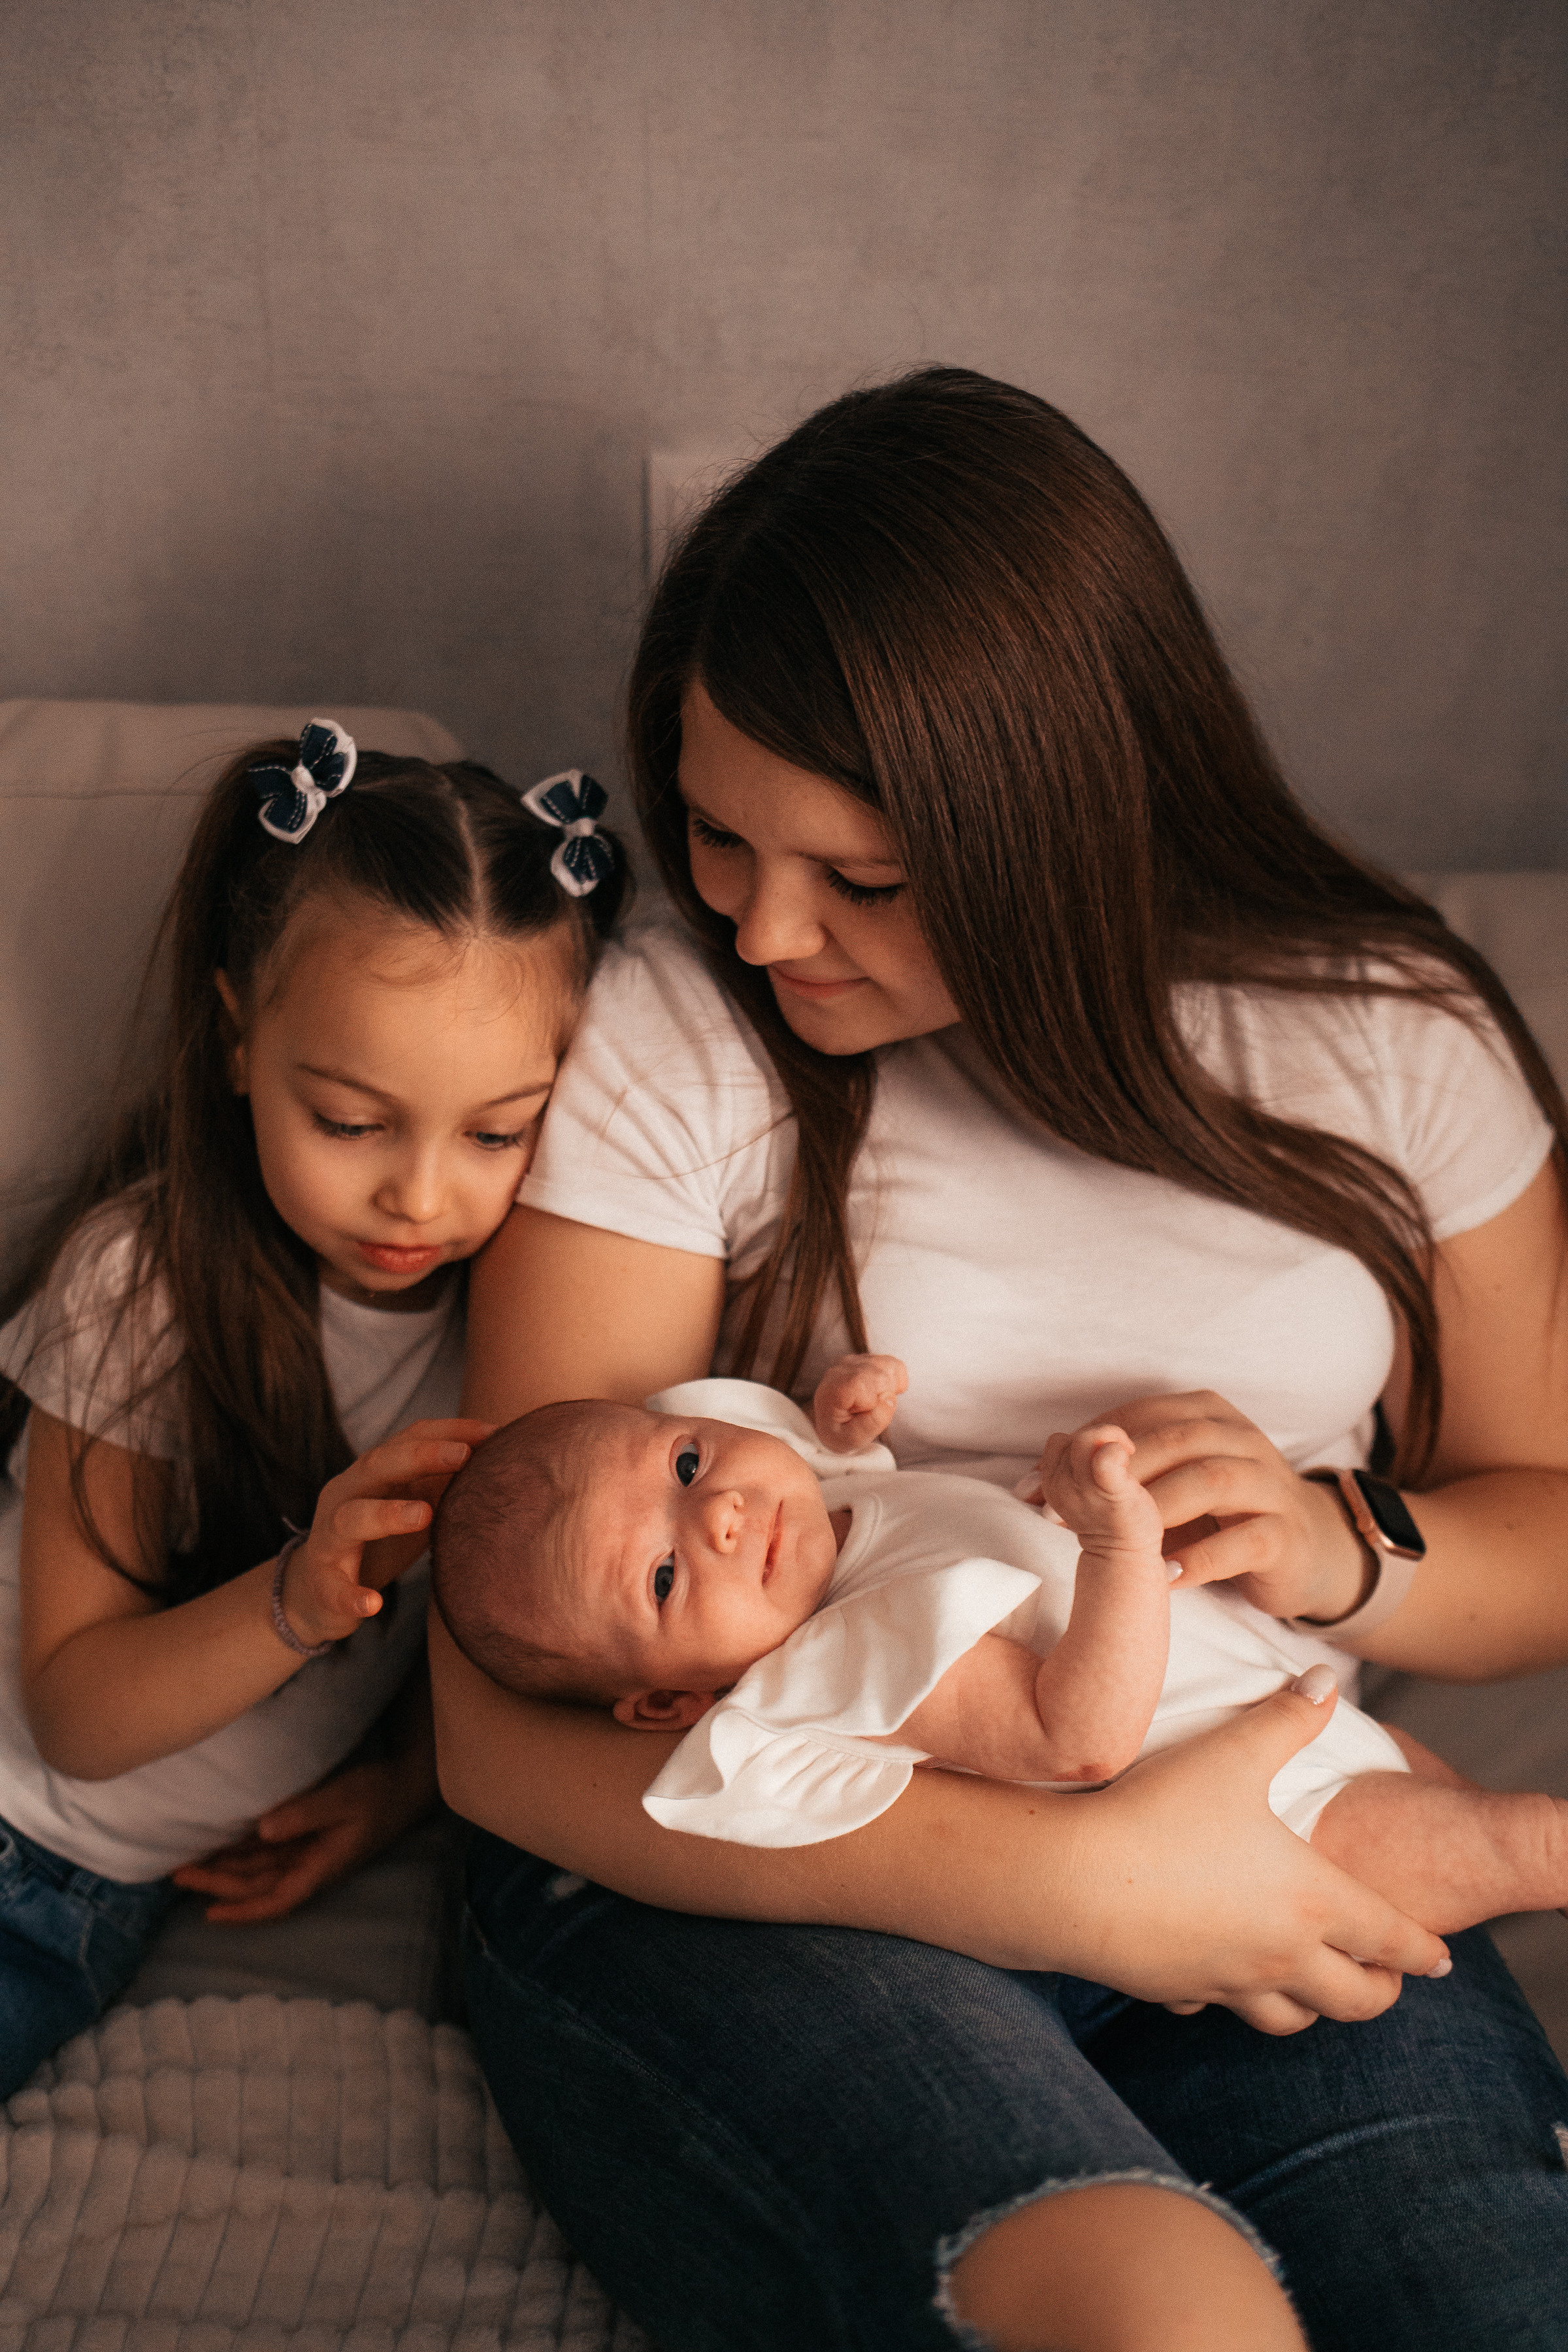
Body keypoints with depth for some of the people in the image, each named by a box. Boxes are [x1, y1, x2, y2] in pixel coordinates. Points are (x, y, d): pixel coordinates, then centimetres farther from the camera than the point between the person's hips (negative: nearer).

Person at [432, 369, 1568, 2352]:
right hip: (754, 1880, -2)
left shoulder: (1389, 1037, 3)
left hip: (1252, 1873, 3)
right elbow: (509, 1723, -11)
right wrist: (1070, 1875, -20)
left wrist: (1344, 1554, -10)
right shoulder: (672, 1043, -6)